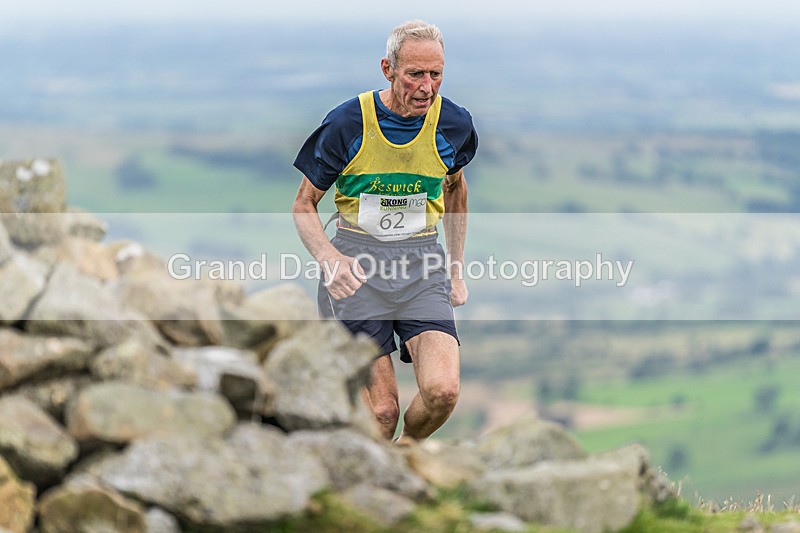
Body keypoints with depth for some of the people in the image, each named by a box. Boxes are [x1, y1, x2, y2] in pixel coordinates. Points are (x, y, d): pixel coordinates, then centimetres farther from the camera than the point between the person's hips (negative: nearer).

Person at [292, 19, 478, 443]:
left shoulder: (453, 123, -1)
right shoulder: (348, 123, -9)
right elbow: (303, 205, 0)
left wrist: (456, 268, 20)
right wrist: (328, 257, -21)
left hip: (422, 264, 2)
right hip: (355, 264, -2)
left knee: (442, 391, -20)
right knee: (381, 413, -8)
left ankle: (406, 449, 13)